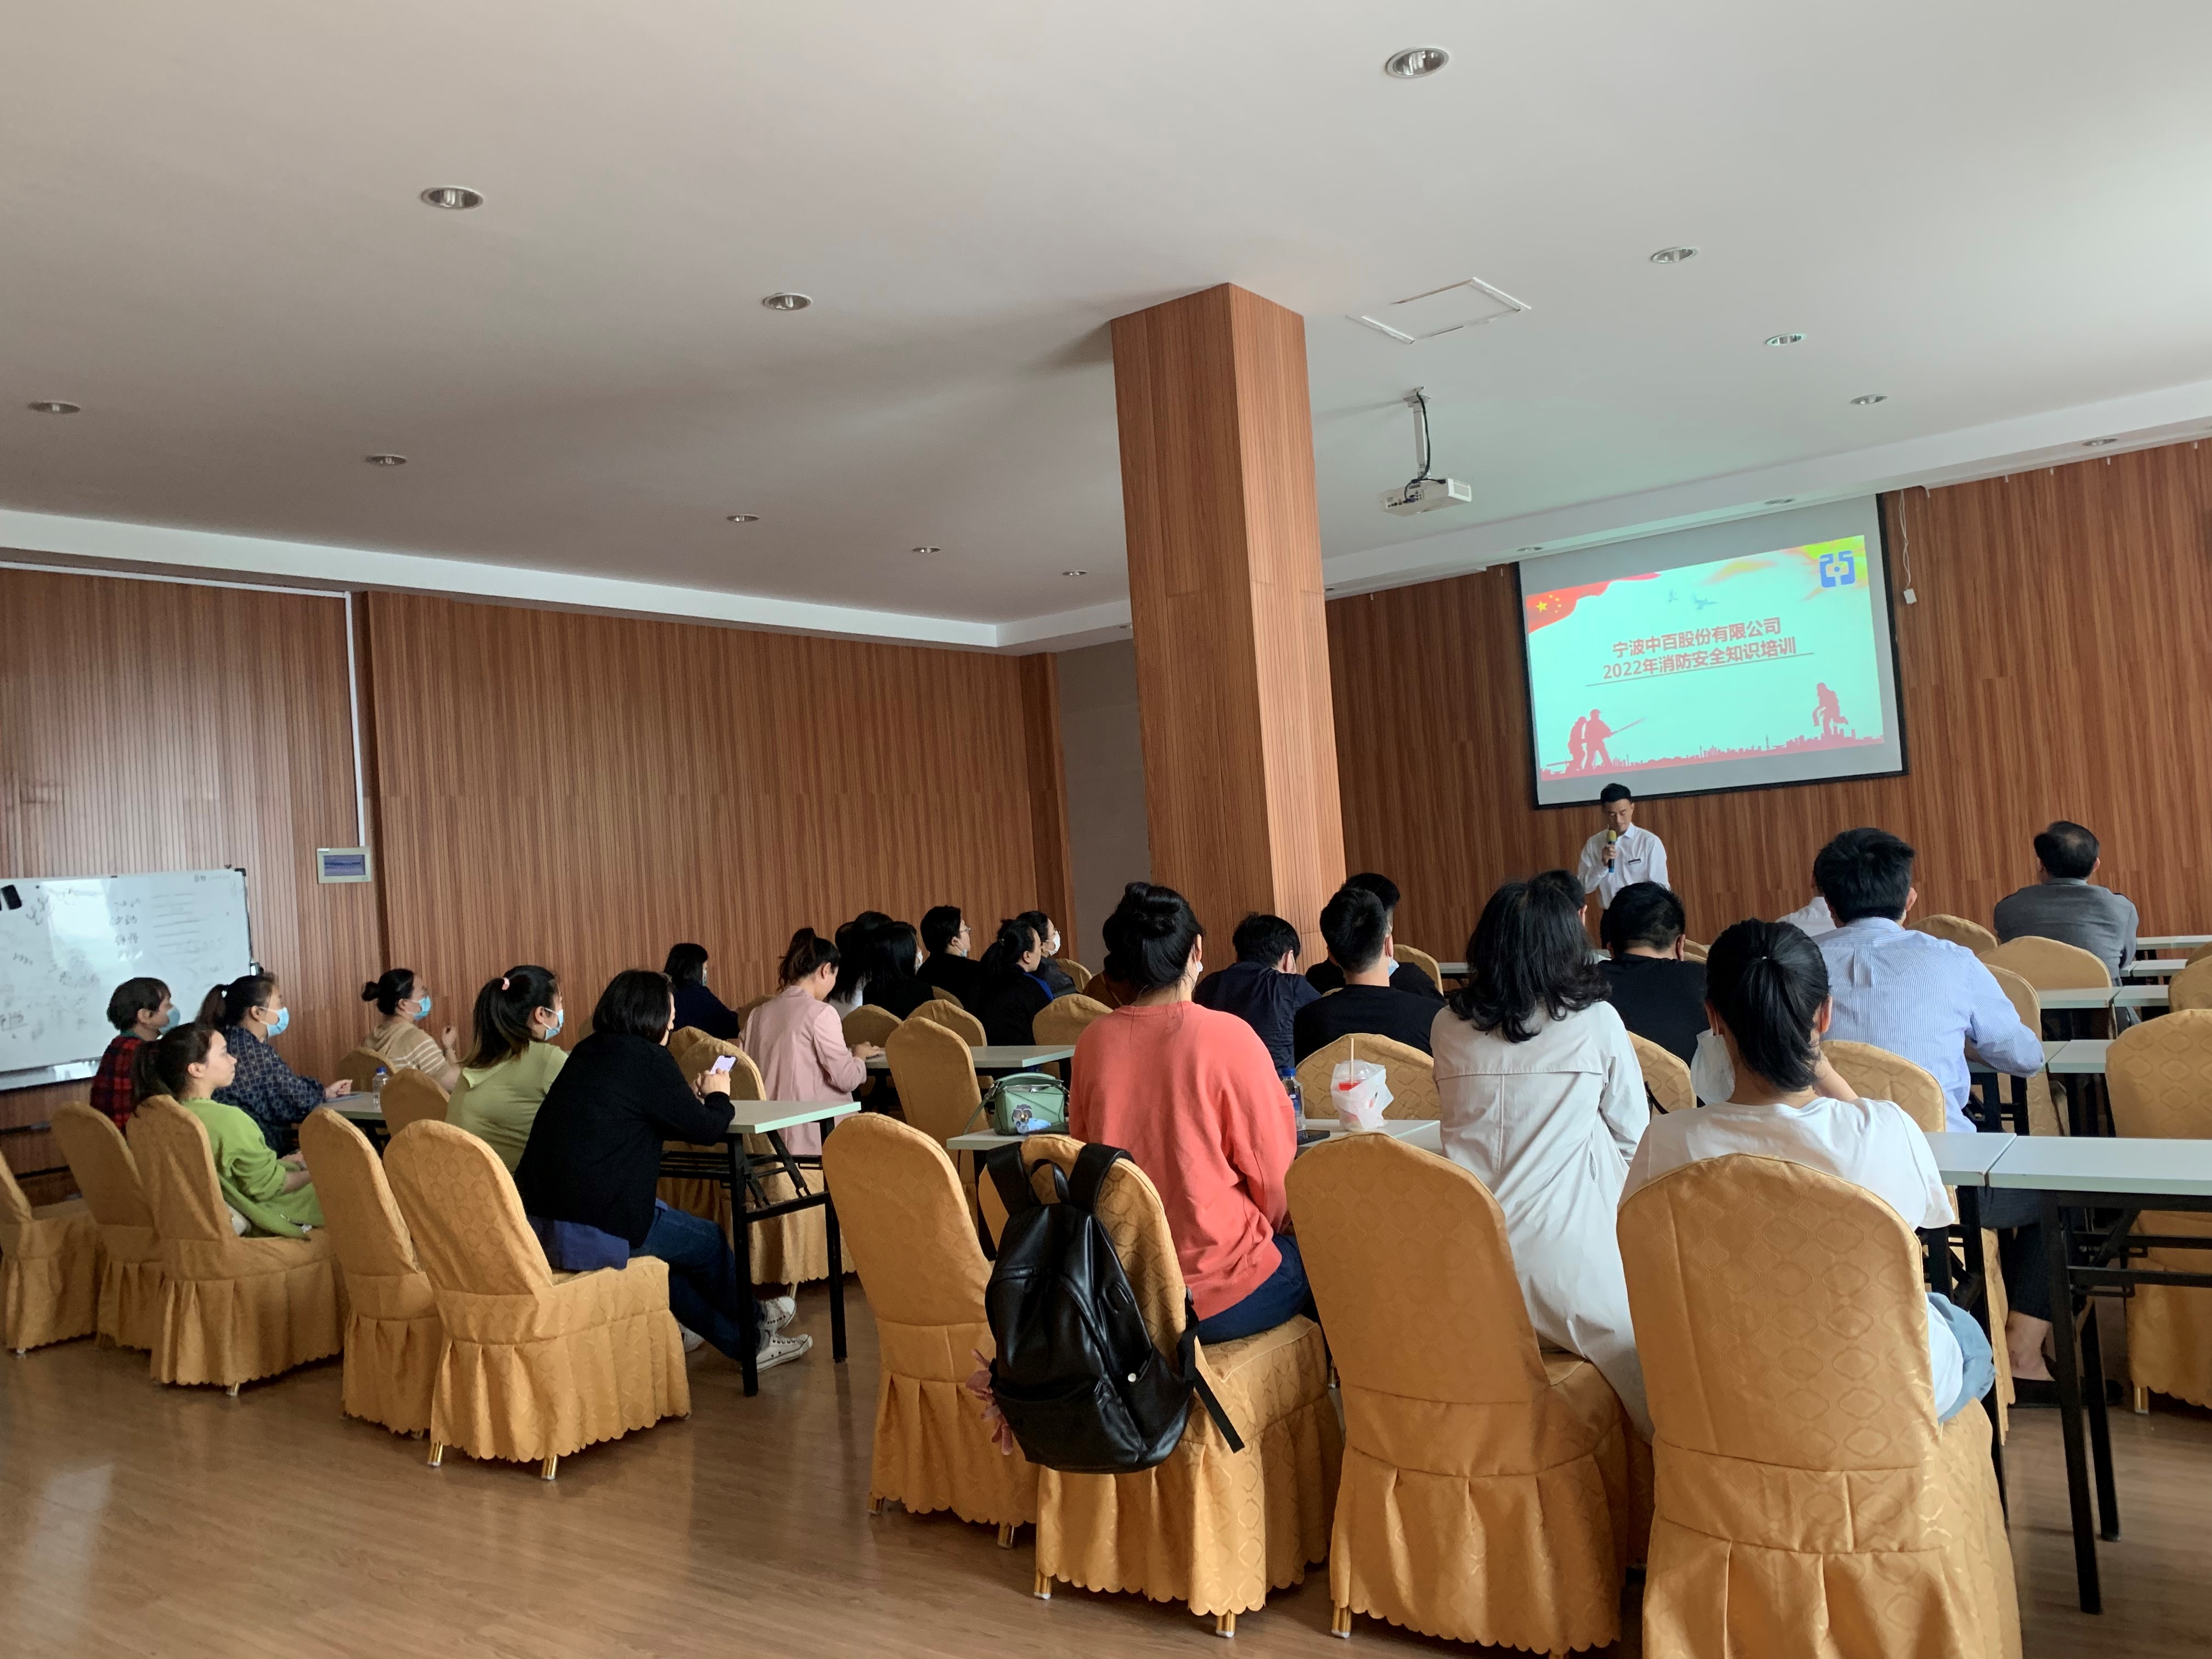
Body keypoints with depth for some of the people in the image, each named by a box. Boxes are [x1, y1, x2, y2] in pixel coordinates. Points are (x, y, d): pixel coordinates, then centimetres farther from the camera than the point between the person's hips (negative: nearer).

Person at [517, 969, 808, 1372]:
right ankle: (752, 1331, 38)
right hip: (595, 1232, -8)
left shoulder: (587, 1053, 12)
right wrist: (717, 1097, 15)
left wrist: (693, 1101, 21)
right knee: (709, 1241, 15)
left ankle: (743, 1341, 35)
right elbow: (710, 1130, -5)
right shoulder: (648, 1059, -11)